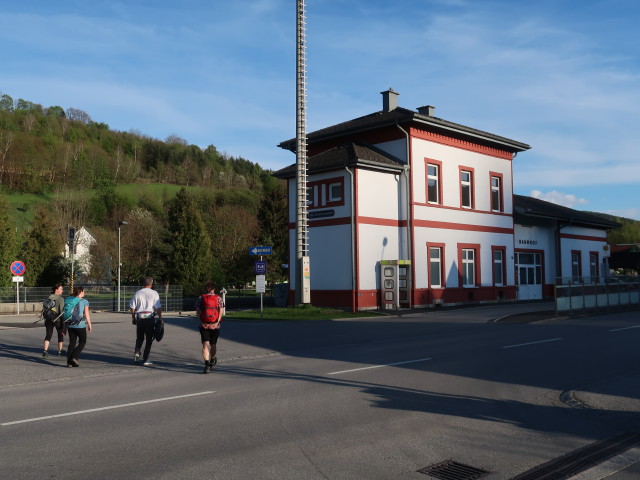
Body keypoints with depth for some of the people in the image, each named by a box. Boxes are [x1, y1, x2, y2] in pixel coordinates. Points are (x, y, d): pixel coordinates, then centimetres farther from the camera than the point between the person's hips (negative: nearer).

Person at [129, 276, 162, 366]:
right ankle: (145, 359, 5)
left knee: (139, 338, 18)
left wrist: (133, 318, 16)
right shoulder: (154, 293, -3)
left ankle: (137, 352, -4)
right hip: (150, 318, -2)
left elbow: (132, 307, 5)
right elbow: (158, 307, -7)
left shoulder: (137, 293, 3)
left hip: (139, 318, 2)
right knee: (149, 339, 5)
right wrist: (160, 318, 1)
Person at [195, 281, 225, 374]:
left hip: (204, 325, -1)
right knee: (213, 344, 19)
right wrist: (217, 322, -9)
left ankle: (207, 364, -21)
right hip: (215, 326, 1)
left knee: (205, 345, -5)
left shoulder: (200, 298, 6)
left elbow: (197, 311, -4)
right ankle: (212, 360, 41)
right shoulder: (218, 298, 5)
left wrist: (201, 321, -8)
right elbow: (222, 311, -6)